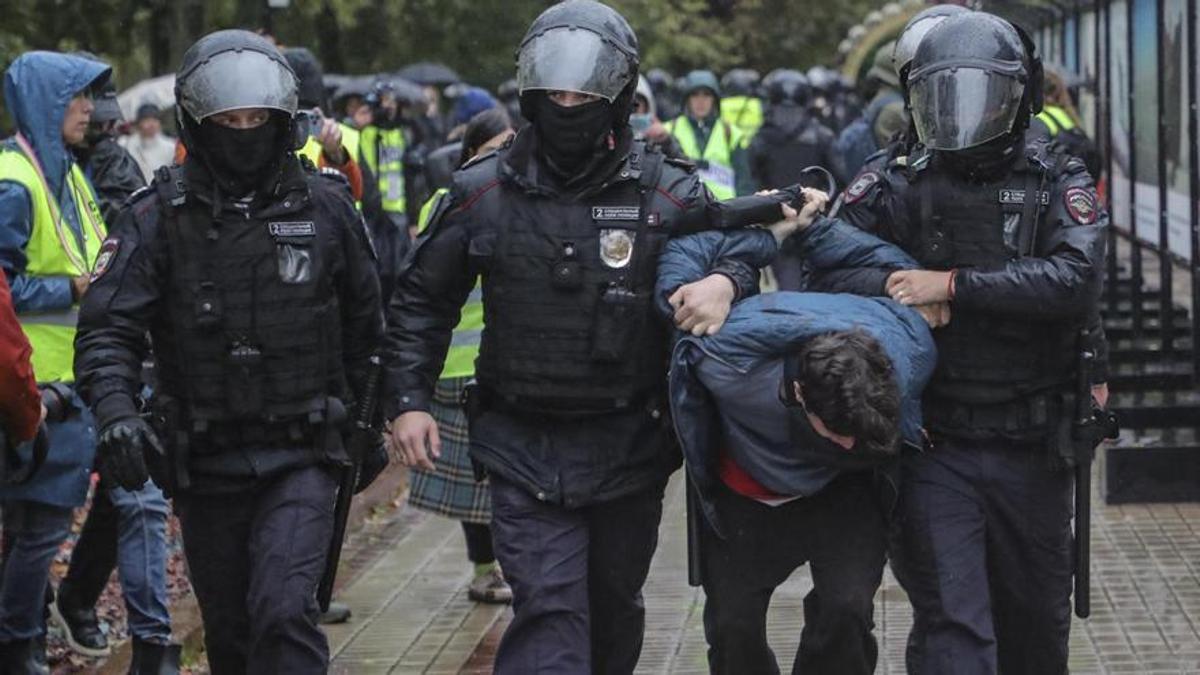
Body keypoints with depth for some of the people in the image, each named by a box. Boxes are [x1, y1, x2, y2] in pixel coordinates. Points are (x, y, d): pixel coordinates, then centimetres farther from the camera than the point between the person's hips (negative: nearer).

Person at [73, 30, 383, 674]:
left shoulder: (326, 209, -1)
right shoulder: (158, 217, -5)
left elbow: (363, 323, 14)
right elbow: (108, 329, -11)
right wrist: (116, 411, -29)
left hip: (300, 457, -1)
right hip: (204, 467, 1)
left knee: (284, 611, -19)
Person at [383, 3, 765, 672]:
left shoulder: (667, 195, -4)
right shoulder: (483, 194, -1)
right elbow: (421, 302, 9)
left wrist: (726, 280, -21)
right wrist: (408, 400, 2)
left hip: (629, 447, 1)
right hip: (525, 448, -1)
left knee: (615, 610, 18)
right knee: (549, 611, -13)